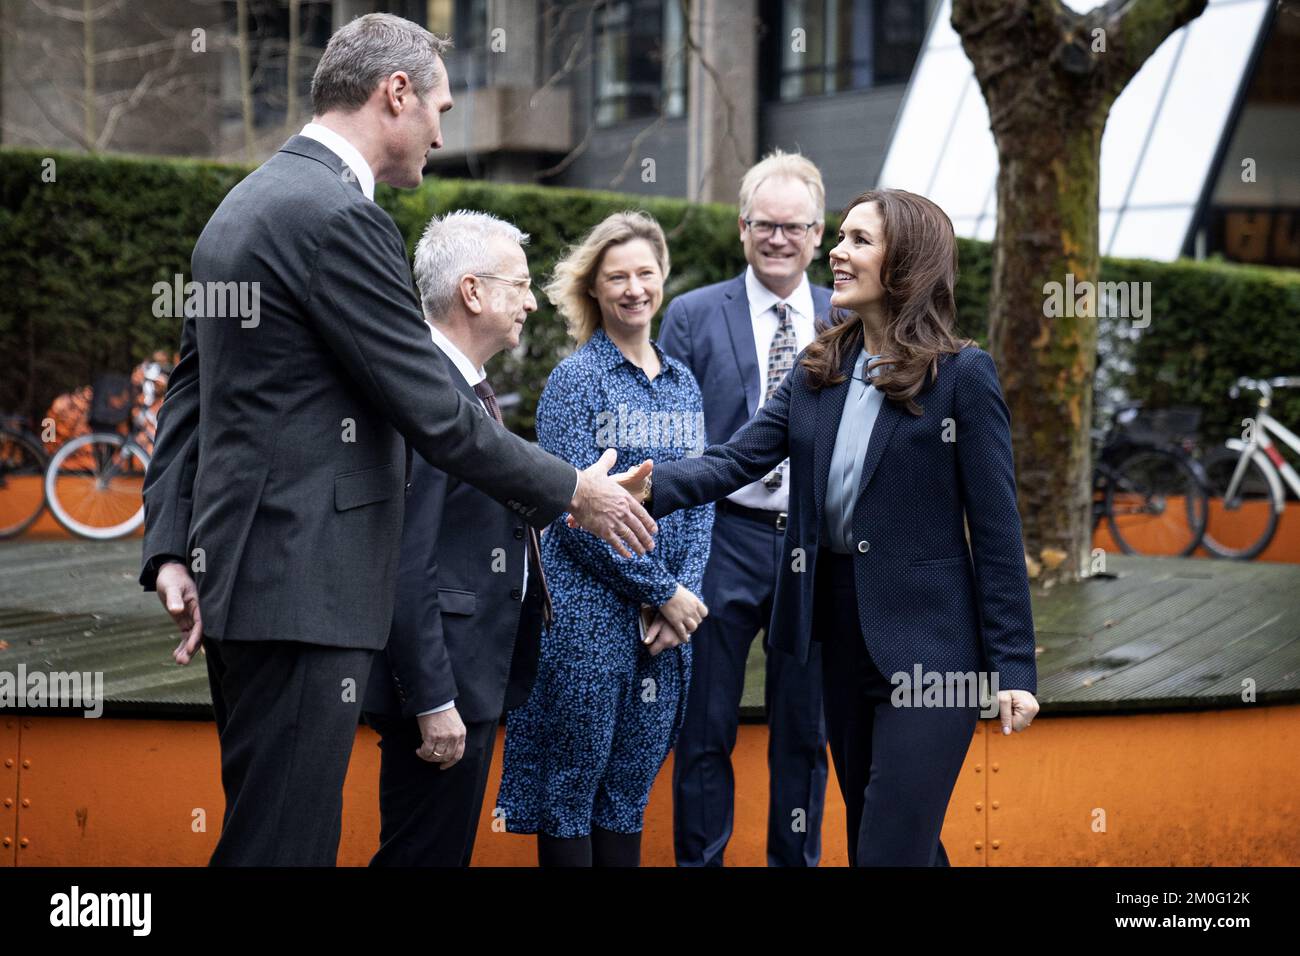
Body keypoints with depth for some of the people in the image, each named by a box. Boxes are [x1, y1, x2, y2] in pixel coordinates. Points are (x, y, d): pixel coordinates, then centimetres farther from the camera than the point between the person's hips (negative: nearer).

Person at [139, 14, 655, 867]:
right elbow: (436, 413, -16)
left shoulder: (243, 206, 16)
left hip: (242, 579, 10)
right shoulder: (338, 218, -16)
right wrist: (573, 492, -3)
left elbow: (189, 395, 16)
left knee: (268, 829, 16)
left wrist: (173, 549, 11)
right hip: (303, 588, -10)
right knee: (286, 841, -6)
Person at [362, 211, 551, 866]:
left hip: (471, 677, 11)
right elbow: (405, 564, -22)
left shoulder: (470, 387, 16)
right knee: (425, 854, -4)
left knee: (448, 851, 15)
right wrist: (433, 702, -23)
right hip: (438, 686, -10)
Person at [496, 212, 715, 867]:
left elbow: (700, 500, 10)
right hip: (589, 613, -5)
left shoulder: (681, 382, 12)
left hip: (669, 617, 5)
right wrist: (661, 592, -12)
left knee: (631, 786, 10)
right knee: (573, 785, 1)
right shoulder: (577, 378, -6)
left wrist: (683, 593, -5)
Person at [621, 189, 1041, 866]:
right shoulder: (818, 371, 8)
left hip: (926, 644, -6)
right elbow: (737, 459, -3)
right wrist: (651, 488, -23)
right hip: (840, 633, 6)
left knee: (890, 850, -9)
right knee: (871, 837, 16)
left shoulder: (962, 374, -8)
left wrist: (1013, 667, -11)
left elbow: (995, 528, -9)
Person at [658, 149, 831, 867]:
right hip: (723, 540, -2)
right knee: (706, 729, 4)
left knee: (804, 730, 11)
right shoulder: (693, 316, 2)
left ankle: (796, 859, 23)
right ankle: (699, 860, 15)